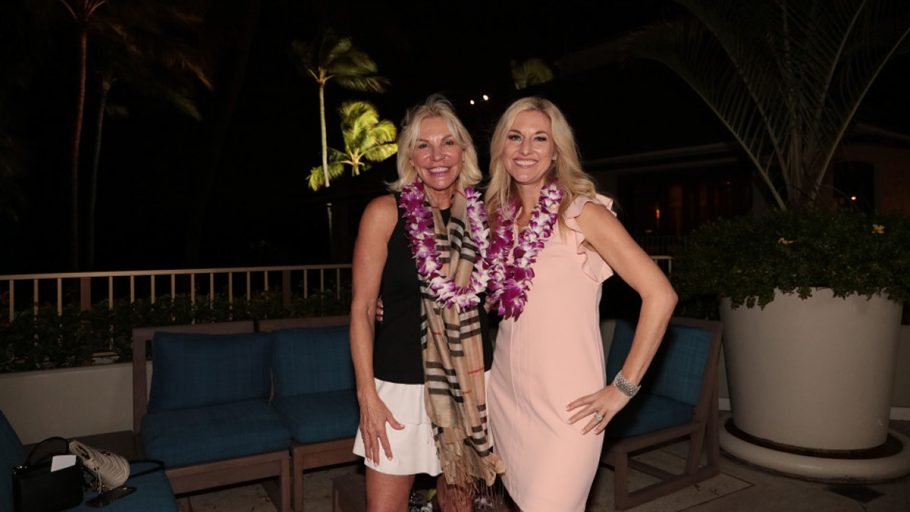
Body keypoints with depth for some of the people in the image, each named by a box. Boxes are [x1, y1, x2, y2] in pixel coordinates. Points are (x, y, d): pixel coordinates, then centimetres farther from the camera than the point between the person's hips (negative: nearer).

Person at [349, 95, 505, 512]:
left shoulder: (479, 213, 3)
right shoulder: (386, 212, -8)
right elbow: (361, 308, -7)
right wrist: (367, 395, -11)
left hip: (470, 381, 4)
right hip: (403, 384, -3)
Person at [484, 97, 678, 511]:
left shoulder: (582, 214, -10)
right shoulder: (499, 217, 7)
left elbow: (660, 295, -13)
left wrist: (624, 387, -13)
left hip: (566, 407, -5)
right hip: (504, 395, 5)